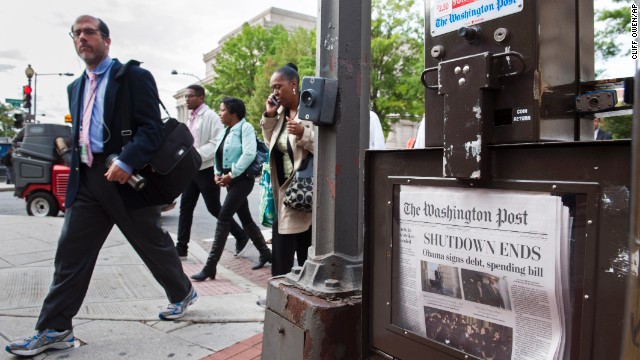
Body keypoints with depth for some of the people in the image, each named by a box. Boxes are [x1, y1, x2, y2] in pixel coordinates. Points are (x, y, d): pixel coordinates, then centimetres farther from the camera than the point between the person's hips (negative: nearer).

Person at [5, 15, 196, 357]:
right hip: (86, 181, 7)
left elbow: (151, 128, -15)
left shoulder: (134, 77, -5)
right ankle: (55, 329, 12)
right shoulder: (76, 87, 19)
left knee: (153, 245, 8)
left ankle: (182, 293, 31)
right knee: (70, 253, 4)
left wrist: (125, 163, -27)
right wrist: (77, 168, 12)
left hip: (124, 178, -6)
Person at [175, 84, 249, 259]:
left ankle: (240, 236, 19)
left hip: (206, 170, -8)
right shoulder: (192, 118, 16)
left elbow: (217, 144, -21)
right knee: (185, 208, 7)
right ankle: (181, 247, 14)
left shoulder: (210, 116, -11)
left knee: (214, 208, 1)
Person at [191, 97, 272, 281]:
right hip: (230, 180, 9)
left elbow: (249, 154, -20)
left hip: (242, 178, -9)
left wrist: (231, 174, -18)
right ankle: (265, 253, 29)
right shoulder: (224, 131, 15)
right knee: (245, 218, 14)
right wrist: (218, 173, 3)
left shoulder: (245, 127, -9)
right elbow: (219, 154, 20)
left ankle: (210, 266, -8)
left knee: (224, 218, -12)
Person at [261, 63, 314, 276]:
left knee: (306, 255, 2)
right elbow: (271, 144, 18)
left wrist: (303, 134, -29)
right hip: (284, 193, 8)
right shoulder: (281, 111, 12)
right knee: (281, 255, 13)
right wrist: (269, 116, 7)